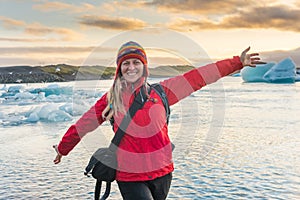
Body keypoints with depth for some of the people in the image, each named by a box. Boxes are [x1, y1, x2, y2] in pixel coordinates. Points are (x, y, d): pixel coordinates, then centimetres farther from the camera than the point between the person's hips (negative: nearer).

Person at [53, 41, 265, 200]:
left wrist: (237, 62, -2)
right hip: (129, 177, -2)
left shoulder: (160, 92, -2)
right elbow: (83, 125, 7)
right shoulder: (111, 99, -3)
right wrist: (63, 148, 18)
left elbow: (198, 77, -3)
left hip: (162, 173, 3)